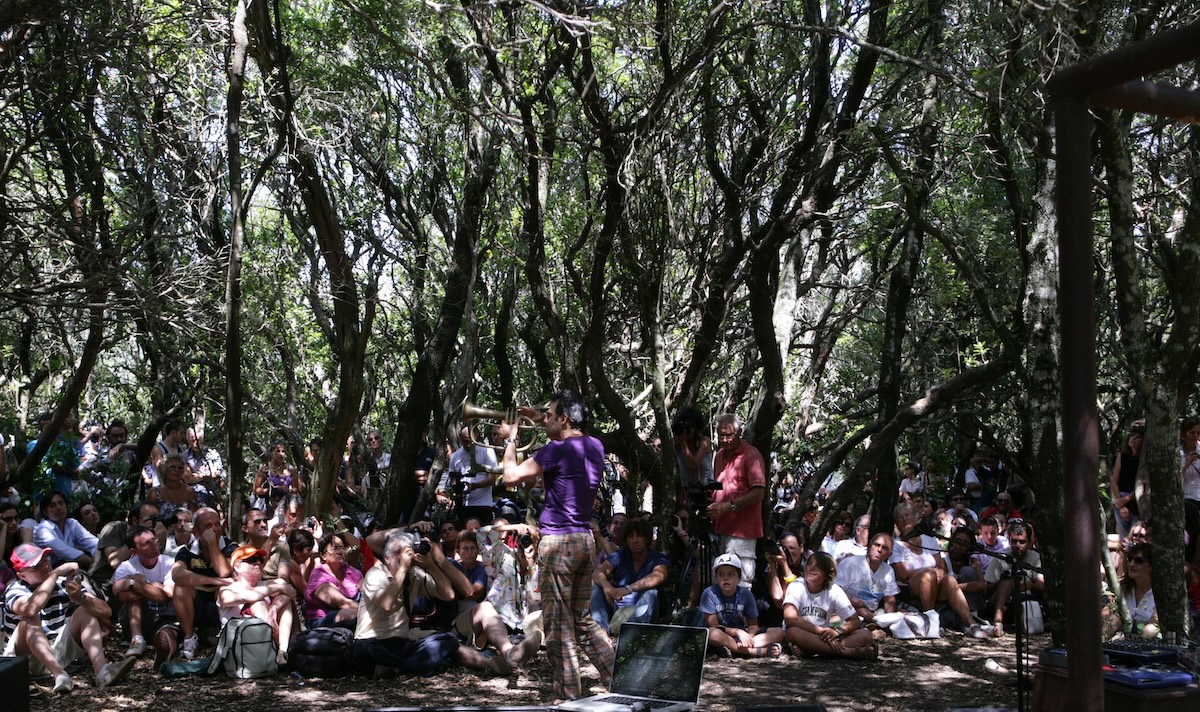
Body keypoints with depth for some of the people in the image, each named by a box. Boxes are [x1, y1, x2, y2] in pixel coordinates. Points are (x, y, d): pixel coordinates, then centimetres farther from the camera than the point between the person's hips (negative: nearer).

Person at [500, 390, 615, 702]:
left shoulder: (557, 450, -14)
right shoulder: (595, 446, 8)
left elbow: (511, 476, -10)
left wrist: (511, 439, 4)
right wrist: (541, 421, 28)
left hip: (557, 540, -8)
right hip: (585, 539, 8)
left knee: (558, 624, 0)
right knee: (583, 619, 17)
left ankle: (569, 697, 5)